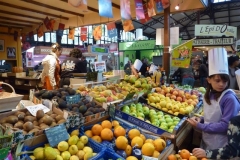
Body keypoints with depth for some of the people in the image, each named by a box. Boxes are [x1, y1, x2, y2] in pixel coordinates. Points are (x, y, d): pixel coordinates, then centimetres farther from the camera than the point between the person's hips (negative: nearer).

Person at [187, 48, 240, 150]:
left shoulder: (230, 99, -20)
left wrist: (200, 126, -20)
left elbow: (225, 125, -21)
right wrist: (201, 120, -7)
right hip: (206, 140, 6)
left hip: (221, 146, -6)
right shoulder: (208, 96, 0)